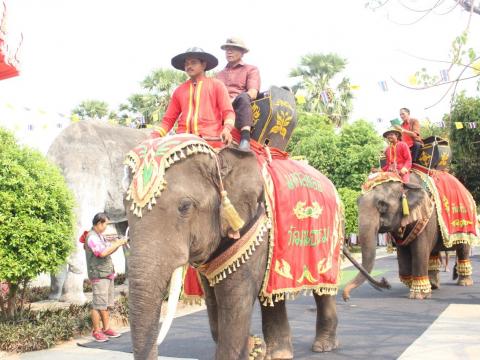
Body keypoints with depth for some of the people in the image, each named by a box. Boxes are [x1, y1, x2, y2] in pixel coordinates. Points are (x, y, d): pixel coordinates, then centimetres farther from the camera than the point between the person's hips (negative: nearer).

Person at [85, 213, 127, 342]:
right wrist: (117, 243, -16)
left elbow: (109, 251, 22)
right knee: (98, 304, -7)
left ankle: (106, 328, 16)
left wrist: (118, 244, 5)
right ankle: (96, 331, -1)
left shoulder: (100, 236, 16)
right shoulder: (92, 237, -14)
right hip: (98, 275, -10)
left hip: (108, 274, 10)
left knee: (106, 304, 11)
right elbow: (102, 253, -25)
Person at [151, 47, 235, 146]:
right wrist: (155, 135, 1)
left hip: (209, 137, -3)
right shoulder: (179, 91, 21)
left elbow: (228, 112, 4)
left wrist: (227, 129, -17)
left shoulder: (216, 85, 13)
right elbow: (168, 119, 19)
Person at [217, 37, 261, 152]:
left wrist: (232, 100, -16)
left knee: (243, 97, -37)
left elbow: (253, 93, 0)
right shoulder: (220, 74, 31)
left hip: (238, 106, -4)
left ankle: (245, 138, -54)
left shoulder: (251, 69, 18)